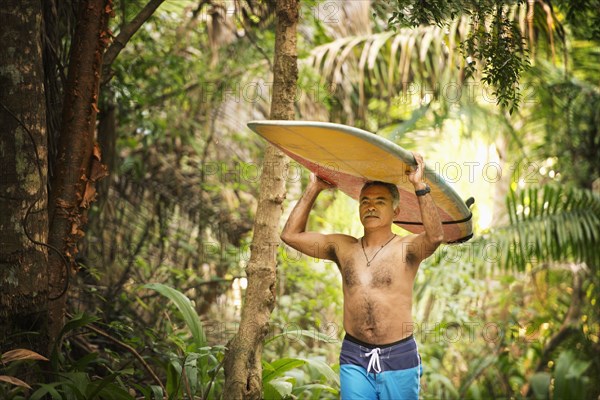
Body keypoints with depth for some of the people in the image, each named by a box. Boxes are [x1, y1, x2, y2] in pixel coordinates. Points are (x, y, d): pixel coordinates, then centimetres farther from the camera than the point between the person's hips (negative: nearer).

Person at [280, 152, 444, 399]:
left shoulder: (406, 249, -1)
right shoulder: (343, 248, 10)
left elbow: (435, 236, -23)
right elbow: (291, 235, 10)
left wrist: (419, 185, -20)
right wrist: (314, 189, 9)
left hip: (398, 358, -3)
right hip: (354, 359, 3)